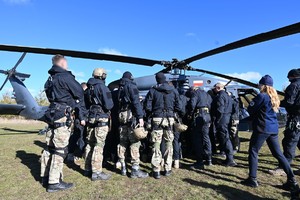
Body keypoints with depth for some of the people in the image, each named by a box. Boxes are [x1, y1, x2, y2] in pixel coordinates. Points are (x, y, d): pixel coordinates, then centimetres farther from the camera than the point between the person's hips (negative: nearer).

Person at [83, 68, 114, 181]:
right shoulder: (102, 87, -11)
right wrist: (111, 103, 3)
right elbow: (108, 105, -16)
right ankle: (96, 172, 0)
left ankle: (88, 169, 25)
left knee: (89, 144, 14)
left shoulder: (89, 88, 13)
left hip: (91, 118, 8)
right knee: (99, 146, -4)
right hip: (101, 119, -8)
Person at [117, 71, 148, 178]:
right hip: (131, 115, -7)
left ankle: (123, 167, 19)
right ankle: (135, 169, -5)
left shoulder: (119, 87, 19)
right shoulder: (131, 85, -2)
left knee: (122, 141, 12)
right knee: (135, 142, -6)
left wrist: (117, 116, 15)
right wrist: (140, 117, -17)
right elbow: (136, 102, -13)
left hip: (121, 115, 8)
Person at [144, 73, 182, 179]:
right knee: (169, 143, 11)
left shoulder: (153, 90, 1)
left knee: (156, 144, 3)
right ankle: (168, 169, 16)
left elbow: (148, 107, -3)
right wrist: (180, 116, 17)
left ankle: (156, 171, 5)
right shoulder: (174, 90, 6)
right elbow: (178, 107, 3)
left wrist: (148, 116, 12)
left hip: (157, 119, -1)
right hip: (170, 119, 2)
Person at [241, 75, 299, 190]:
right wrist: (257, 115, 13)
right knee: (278, 154, 14)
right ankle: (292, 181, 16)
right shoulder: (274, 97, 14)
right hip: (273, 129, 8)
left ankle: (252, 179, 2)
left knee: (253, 152, 0)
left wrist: (254, 116, 11)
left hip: (262, 128, -8)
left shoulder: (262, 96, -12)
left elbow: (250, 109, -8)